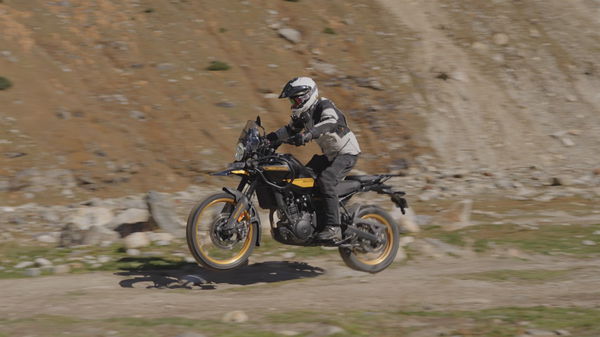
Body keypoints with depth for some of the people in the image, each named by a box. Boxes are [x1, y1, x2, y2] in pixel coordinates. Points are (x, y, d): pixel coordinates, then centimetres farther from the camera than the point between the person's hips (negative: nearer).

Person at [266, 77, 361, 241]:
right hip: (329, 154, 10)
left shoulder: (324, 106, -21)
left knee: (325, 180, -29)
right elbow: (291, 129, 12)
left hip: (346, 153, -10)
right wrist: (272, 137, -6)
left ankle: (333, 227, -31)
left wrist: (308, 135, -56)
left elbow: (330, 122, -41)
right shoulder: (304, 114, 6)